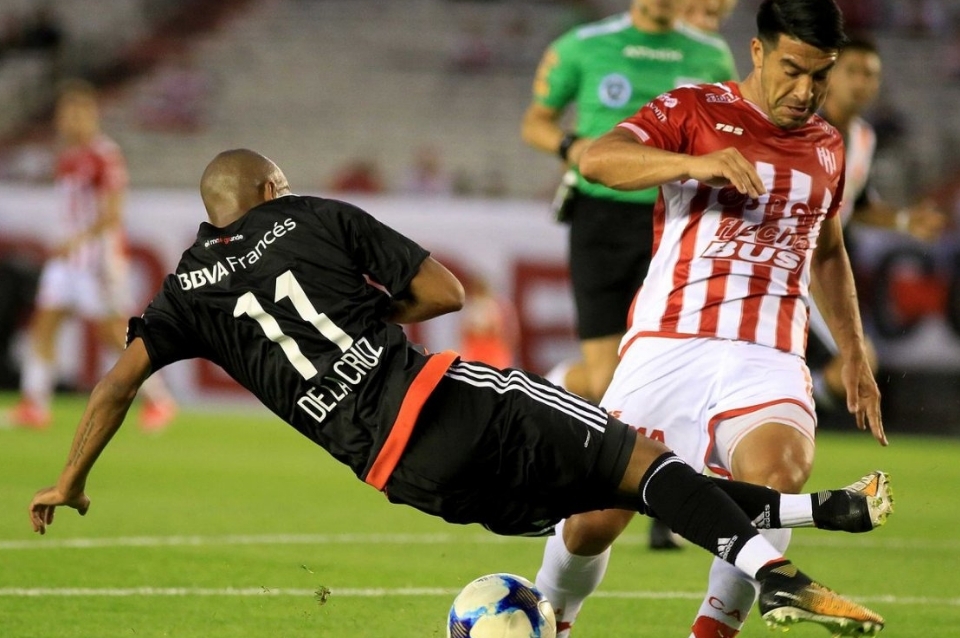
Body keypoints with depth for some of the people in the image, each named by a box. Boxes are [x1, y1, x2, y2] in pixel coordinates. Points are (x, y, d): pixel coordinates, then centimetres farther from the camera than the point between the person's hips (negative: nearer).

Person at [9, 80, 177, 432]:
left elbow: (111, 215, -20)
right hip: (68, 257, 8)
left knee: (115, 333, -5)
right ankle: (34, 406, 1)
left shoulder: (106, 156, -14)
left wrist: (78, 240, -30)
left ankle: (159, 400, 6)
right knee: (43, 324, 0)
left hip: (100, 255, -8)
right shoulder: (67, 157, 13)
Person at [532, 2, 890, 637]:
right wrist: (697, 162, -31)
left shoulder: (827, 146, 18)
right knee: (595, 517, -4)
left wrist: (854, 355, 32)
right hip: (670, 347, -2)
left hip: (768, 362, 2)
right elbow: (597, 160, -16)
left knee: (779, 474, -30)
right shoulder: (694, 111, 3)